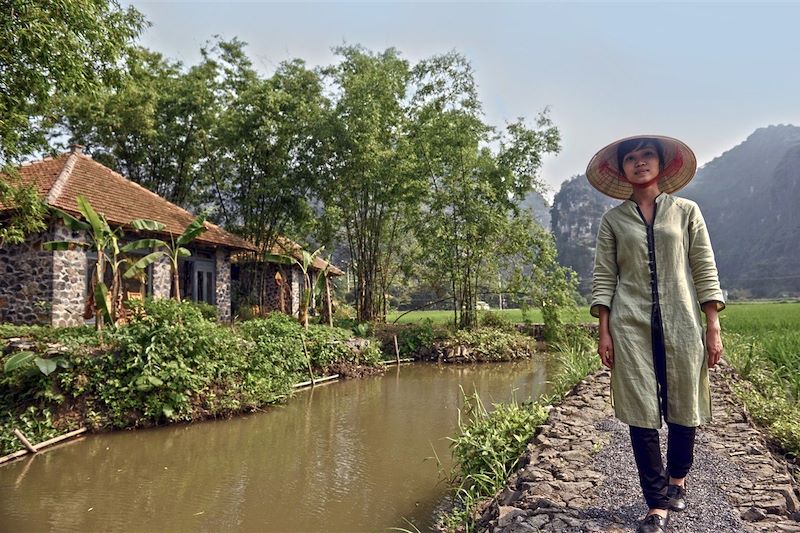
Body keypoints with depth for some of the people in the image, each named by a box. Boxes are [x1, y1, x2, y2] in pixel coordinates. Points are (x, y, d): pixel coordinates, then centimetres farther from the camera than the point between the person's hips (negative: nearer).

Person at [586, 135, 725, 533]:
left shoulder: (686, 211, 8)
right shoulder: (613, 219, 8)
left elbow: (705, 271, 5)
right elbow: (604, 277, 4)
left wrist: (713, 327, -1)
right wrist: (603, 331, -3)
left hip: (681, 323, 1)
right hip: (631, 326, 0)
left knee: (684, 408, 8)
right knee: (641, 413, -1)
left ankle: (677, 478, 36)